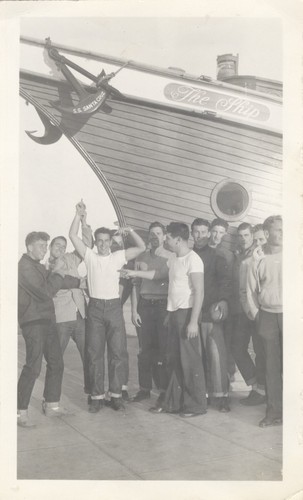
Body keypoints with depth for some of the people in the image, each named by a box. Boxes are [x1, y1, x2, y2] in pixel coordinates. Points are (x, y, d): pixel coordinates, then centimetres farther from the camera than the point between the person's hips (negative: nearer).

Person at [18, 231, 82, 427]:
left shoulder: (38, 266, 18)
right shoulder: (25, 267, -14)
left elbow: (53, 281, 29)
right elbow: (45, 292, -20)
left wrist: (79, 281, 28)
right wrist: (58, 275, -6)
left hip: (47, 320, 10)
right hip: (33, 321, -10)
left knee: (56, 363, 12)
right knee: (33, 366, -11)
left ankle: (51, 405, 23)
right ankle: (20, 411, -3)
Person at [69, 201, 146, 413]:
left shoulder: (118, 257, 7)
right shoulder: (90, 256, 7)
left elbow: (142, 247, 2)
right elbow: (73, 236, -1)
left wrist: (131, 231, -9)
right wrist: (79, 214, -7)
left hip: (114, 307, 0)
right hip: (95, 308, 0)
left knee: (117, 353, 2)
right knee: (95, 354, 3)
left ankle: (116, 395, 12)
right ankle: (97, 396, 11)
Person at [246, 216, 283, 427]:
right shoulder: (259, 262, 6)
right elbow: (252, 291, 10)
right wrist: (256, 315, 5)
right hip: (267, 316, 2)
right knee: (272, 366, 7)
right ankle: (274, 412, 14)